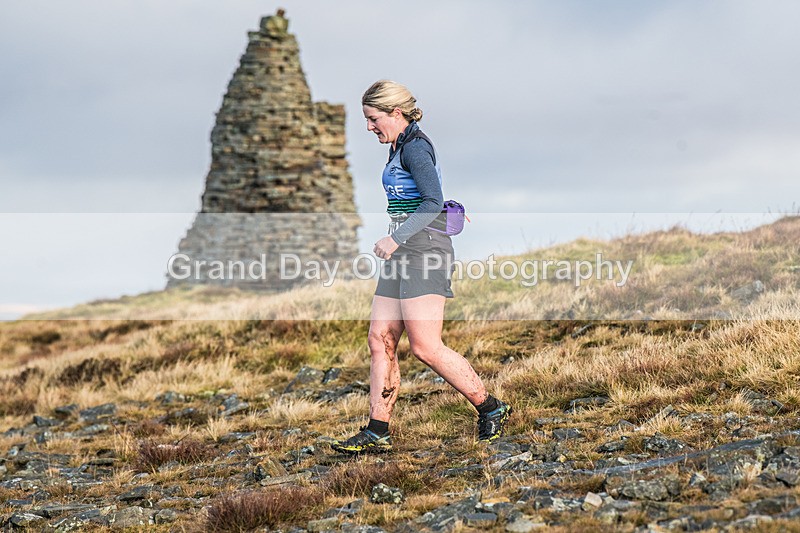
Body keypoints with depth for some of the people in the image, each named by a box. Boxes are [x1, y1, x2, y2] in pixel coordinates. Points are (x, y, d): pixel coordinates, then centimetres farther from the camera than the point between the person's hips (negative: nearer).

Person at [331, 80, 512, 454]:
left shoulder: (415, 146, -11)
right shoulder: (399, 148, 19)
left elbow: (433, 202, -21)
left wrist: (397, 238, -26)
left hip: (423, 248, -10)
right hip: (402, 253, 10)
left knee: (425, 347, -13)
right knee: (380, 340, 2)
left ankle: (491, 409, 0)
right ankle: (376, 433, 2)